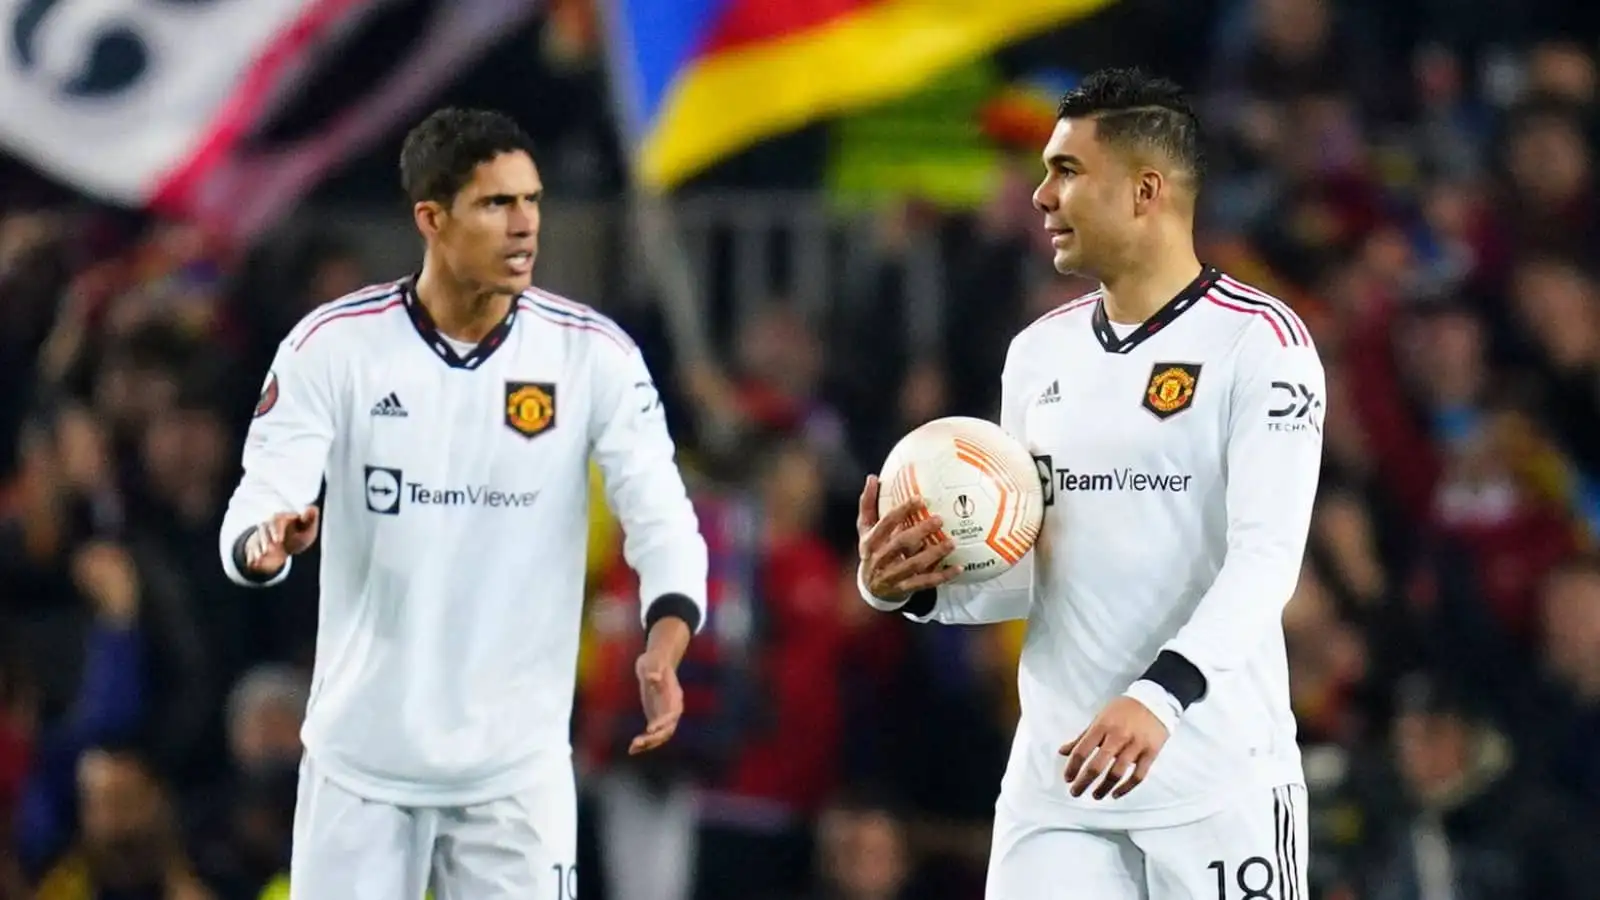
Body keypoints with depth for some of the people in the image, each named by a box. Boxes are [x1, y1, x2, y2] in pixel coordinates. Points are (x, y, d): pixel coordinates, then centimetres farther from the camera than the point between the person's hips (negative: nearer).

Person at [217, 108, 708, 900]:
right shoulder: (332, 345, -7)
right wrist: (267, 541, -37)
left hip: (517, 766, 0)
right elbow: (259, 504, -12)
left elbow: (660, 514, -11)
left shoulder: (594, 354, -6)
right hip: (362, 757, 0)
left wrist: (664, 647, -31)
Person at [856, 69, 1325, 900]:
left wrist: (1161, 695, -32)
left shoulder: (1256, 341, -8)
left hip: (1214, 778, -6)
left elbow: (1266, 557, -18)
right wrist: (918, 583, -4)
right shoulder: (1039, 352, 13)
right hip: (1058, 773, 6)